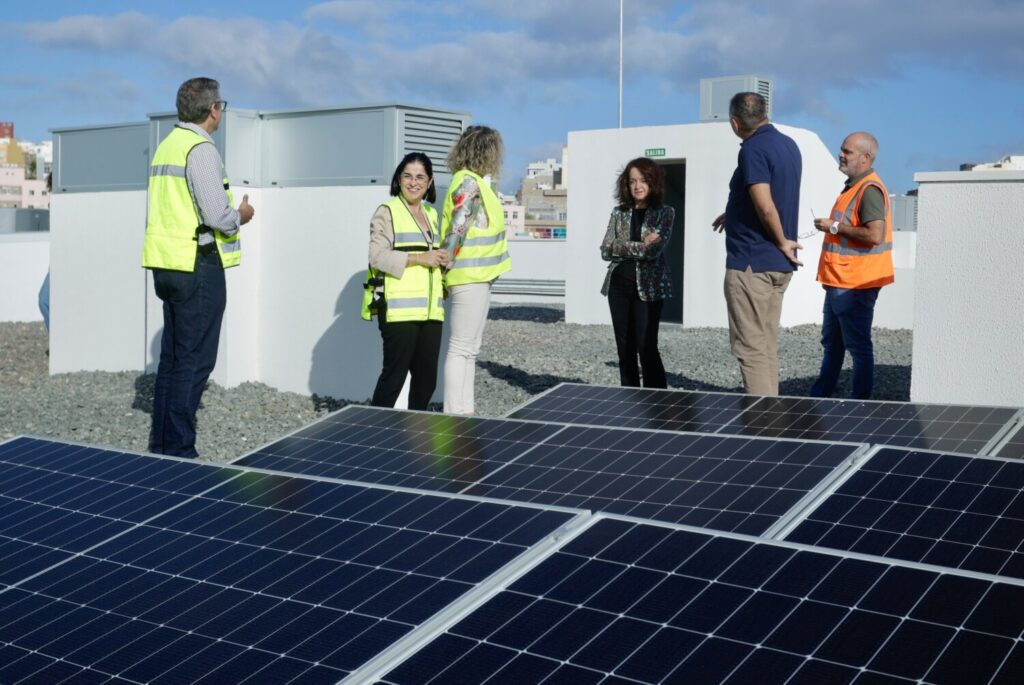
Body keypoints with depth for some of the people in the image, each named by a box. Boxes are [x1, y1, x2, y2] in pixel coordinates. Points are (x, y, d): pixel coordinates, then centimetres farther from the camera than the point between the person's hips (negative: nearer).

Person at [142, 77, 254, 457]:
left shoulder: (165, 146, 14)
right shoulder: (201, 149, -13)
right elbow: (217, 215, -19)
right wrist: (241, 215, 0)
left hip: (166, 266, 9)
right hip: (197, 267, -9)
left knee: (172, 359, 15)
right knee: (193, 362, -4)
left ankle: (160, 445, 21)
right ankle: (178, 451, -2)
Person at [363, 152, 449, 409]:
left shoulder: (431, 214, 20)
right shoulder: (387, 211, -2)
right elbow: (377, 256, -12)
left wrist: (442, 258, 8)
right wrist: (419, 258, -18)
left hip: (429, 310, 7)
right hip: (399, 309, -7)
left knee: (427, 378, 6)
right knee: (394, 374, -5)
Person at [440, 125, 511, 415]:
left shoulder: (473, 182, 15)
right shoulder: (469, 183, -15)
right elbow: (456, 231, -20)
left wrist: (446, 269, 14)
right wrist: (446, 269, -15)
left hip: (476, 277, 10)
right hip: (469, 276, -10)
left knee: (469, 349, 13)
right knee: (461, 349, -6)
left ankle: (464, 412, 19)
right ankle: (454, 415, -3)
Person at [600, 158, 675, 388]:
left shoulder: (664, 213, 0)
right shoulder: (619, 213, 10)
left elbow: (654, 250, -13)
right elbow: (606, 250, -1)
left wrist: (624, 247, -7)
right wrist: (639, 246, -9)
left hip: (648, 286, -4)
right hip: (619, 285, 4)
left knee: (647, 347, -7)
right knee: (625, 348, 7)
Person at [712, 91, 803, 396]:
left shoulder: (753, 149, -16)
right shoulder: (789, 145, 11)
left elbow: (765, 207, -25)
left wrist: (782, 241, -10)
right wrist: (733, 214, 31)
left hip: (751, 263, -9)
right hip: (779, 265, 9)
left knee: (750, 349, -5)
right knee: (767, 347, 15)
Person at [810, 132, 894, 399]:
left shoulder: (870, 190, -18)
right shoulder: (854, 186, 15)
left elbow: (874, 235, -28)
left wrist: (835, 227, -20)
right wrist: (832, 227, 14)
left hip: (854, 286, -11)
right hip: (840, 283, 11)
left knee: (858, 345, -1)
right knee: (831, 341, 19)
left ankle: (860, 400, 7)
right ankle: (820, 395, 29)